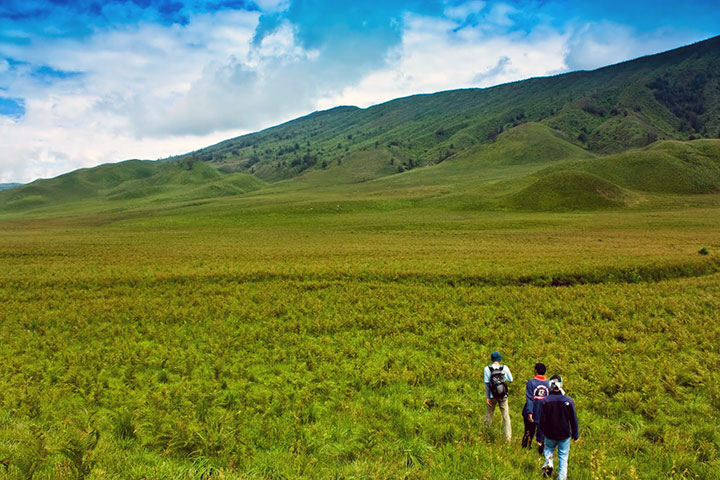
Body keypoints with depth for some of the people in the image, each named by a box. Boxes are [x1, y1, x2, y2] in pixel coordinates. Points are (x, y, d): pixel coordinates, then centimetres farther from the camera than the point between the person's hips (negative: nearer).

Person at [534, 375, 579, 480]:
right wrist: (575, 436, 11)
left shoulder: (544, 401, -13)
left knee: (548, 449, 25)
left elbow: (541, 421, -8)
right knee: (563, 457, 13)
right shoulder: (569, 401, -10)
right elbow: (574, 420, -2)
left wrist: (539, 437, 1)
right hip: (565, 435, 0)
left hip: (550, 435, 0)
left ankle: (548, 462, -1)